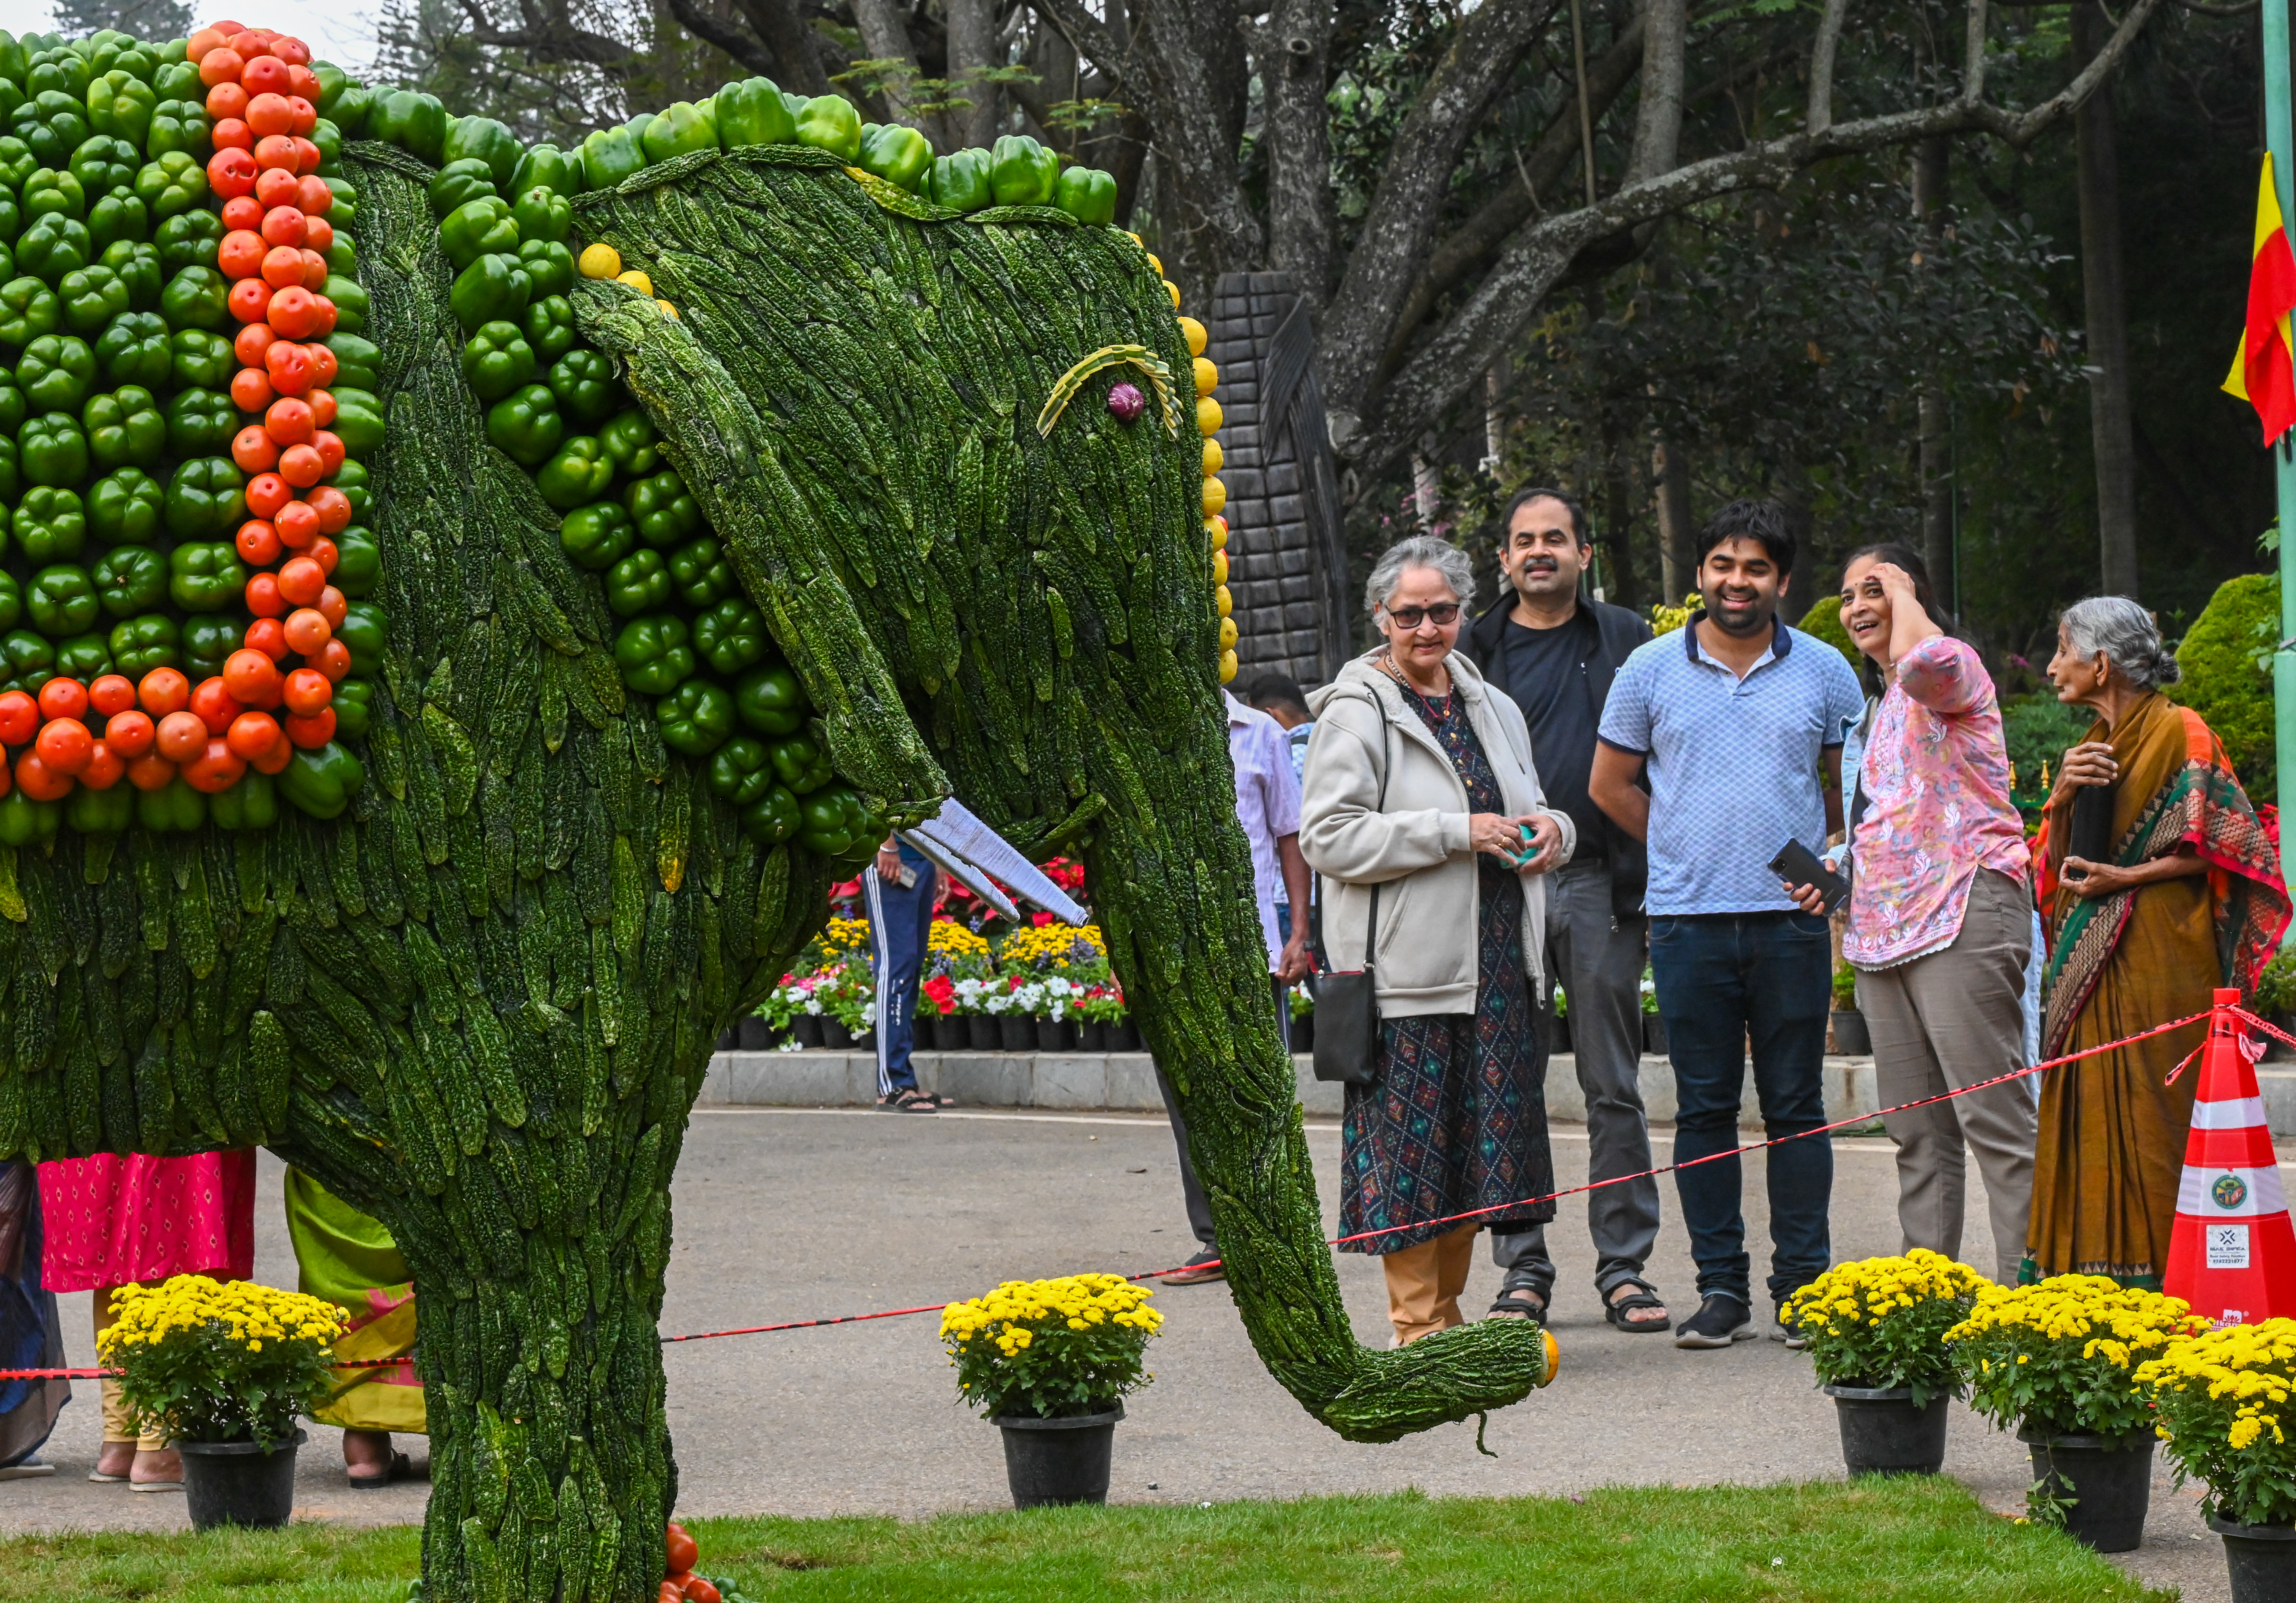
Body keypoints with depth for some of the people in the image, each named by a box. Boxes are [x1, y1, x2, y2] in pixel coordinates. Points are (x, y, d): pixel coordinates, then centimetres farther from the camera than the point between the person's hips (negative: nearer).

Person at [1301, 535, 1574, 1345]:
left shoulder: (1493, 709, 17)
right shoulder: (1354, 715, -5)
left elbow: (1531, 811, 29)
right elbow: (1329, 837, -14)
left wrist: (1548, 830, 3)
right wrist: (1459, 833, -18)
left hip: (1497, 968, 7)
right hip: (1409, 968, -6)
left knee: (1476, 1145, 9)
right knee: (1411, 1141, -5)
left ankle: (1446, 1317, 19)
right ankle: (1416, 1327, 2)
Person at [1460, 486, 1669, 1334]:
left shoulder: (1625, 642, 8)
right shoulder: (1476, 652, 9)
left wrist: (1649, 877, 0)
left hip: (1601, 882, -1)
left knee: (1614, 1087, 2)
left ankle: (1625, 1266, 6)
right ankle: (1523, 1268, 8)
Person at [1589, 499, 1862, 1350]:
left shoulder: (1824, 671, 6)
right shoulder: (1652, 670, 4)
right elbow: (1610, 784, 13)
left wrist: (1821, 867, 5)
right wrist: (1686, 848, 11)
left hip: (1792, 918, 0)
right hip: (1688, 920, 0)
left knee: (1795, 1108, 2)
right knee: (1705, 1109, 2)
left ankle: (1802, 1288, 6)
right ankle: (1721, 1288, 7)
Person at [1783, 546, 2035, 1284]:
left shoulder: (1955, 669, -3)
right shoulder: (1871, 710, 24)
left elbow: (1922, 659, -29)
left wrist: (1904, 595, -9)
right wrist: (1837, 871, 14)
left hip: (1961, 915, -9)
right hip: (1884, 930, 9)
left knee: (1993, 1116, -13)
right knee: (1918, 1132, 9)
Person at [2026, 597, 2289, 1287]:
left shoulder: (2180, 732, -6)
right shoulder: (2095, 744, 18)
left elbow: (2220, 845, -11)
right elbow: (2058, 864, 15)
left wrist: (2126, 878, -16)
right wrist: (2063, 800, -5)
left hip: (2158, 962, -7)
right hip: (2091, 964, 7)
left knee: (2154, 1118, -9)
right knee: (2090, 1113, 3)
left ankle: (2157, 1277, -7)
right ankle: (2091, 1273, 5)